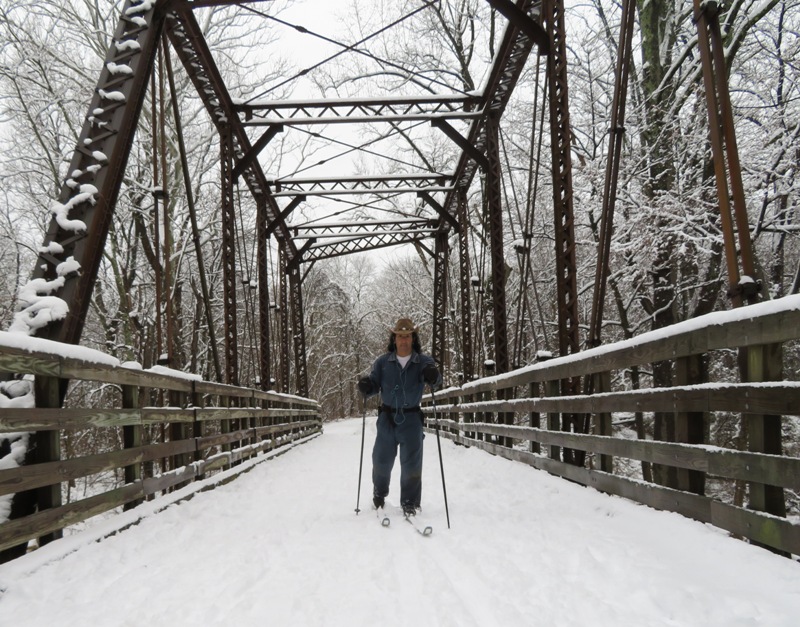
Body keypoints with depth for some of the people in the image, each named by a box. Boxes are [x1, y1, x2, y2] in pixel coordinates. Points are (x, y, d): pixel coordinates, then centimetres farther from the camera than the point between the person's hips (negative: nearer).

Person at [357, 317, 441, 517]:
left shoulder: (423, 361, -5)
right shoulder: (383, 362, 0)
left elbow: (435, 382, -20)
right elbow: (375, 385, 1)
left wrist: (433, 377, -43)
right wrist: (366, 387, -22)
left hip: (411, 417, -1)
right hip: (387, 416, 2)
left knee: (412, 462, -1)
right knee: (381, 459, 10)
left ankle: (410, 503, 13)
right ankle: (379, 493, 36)